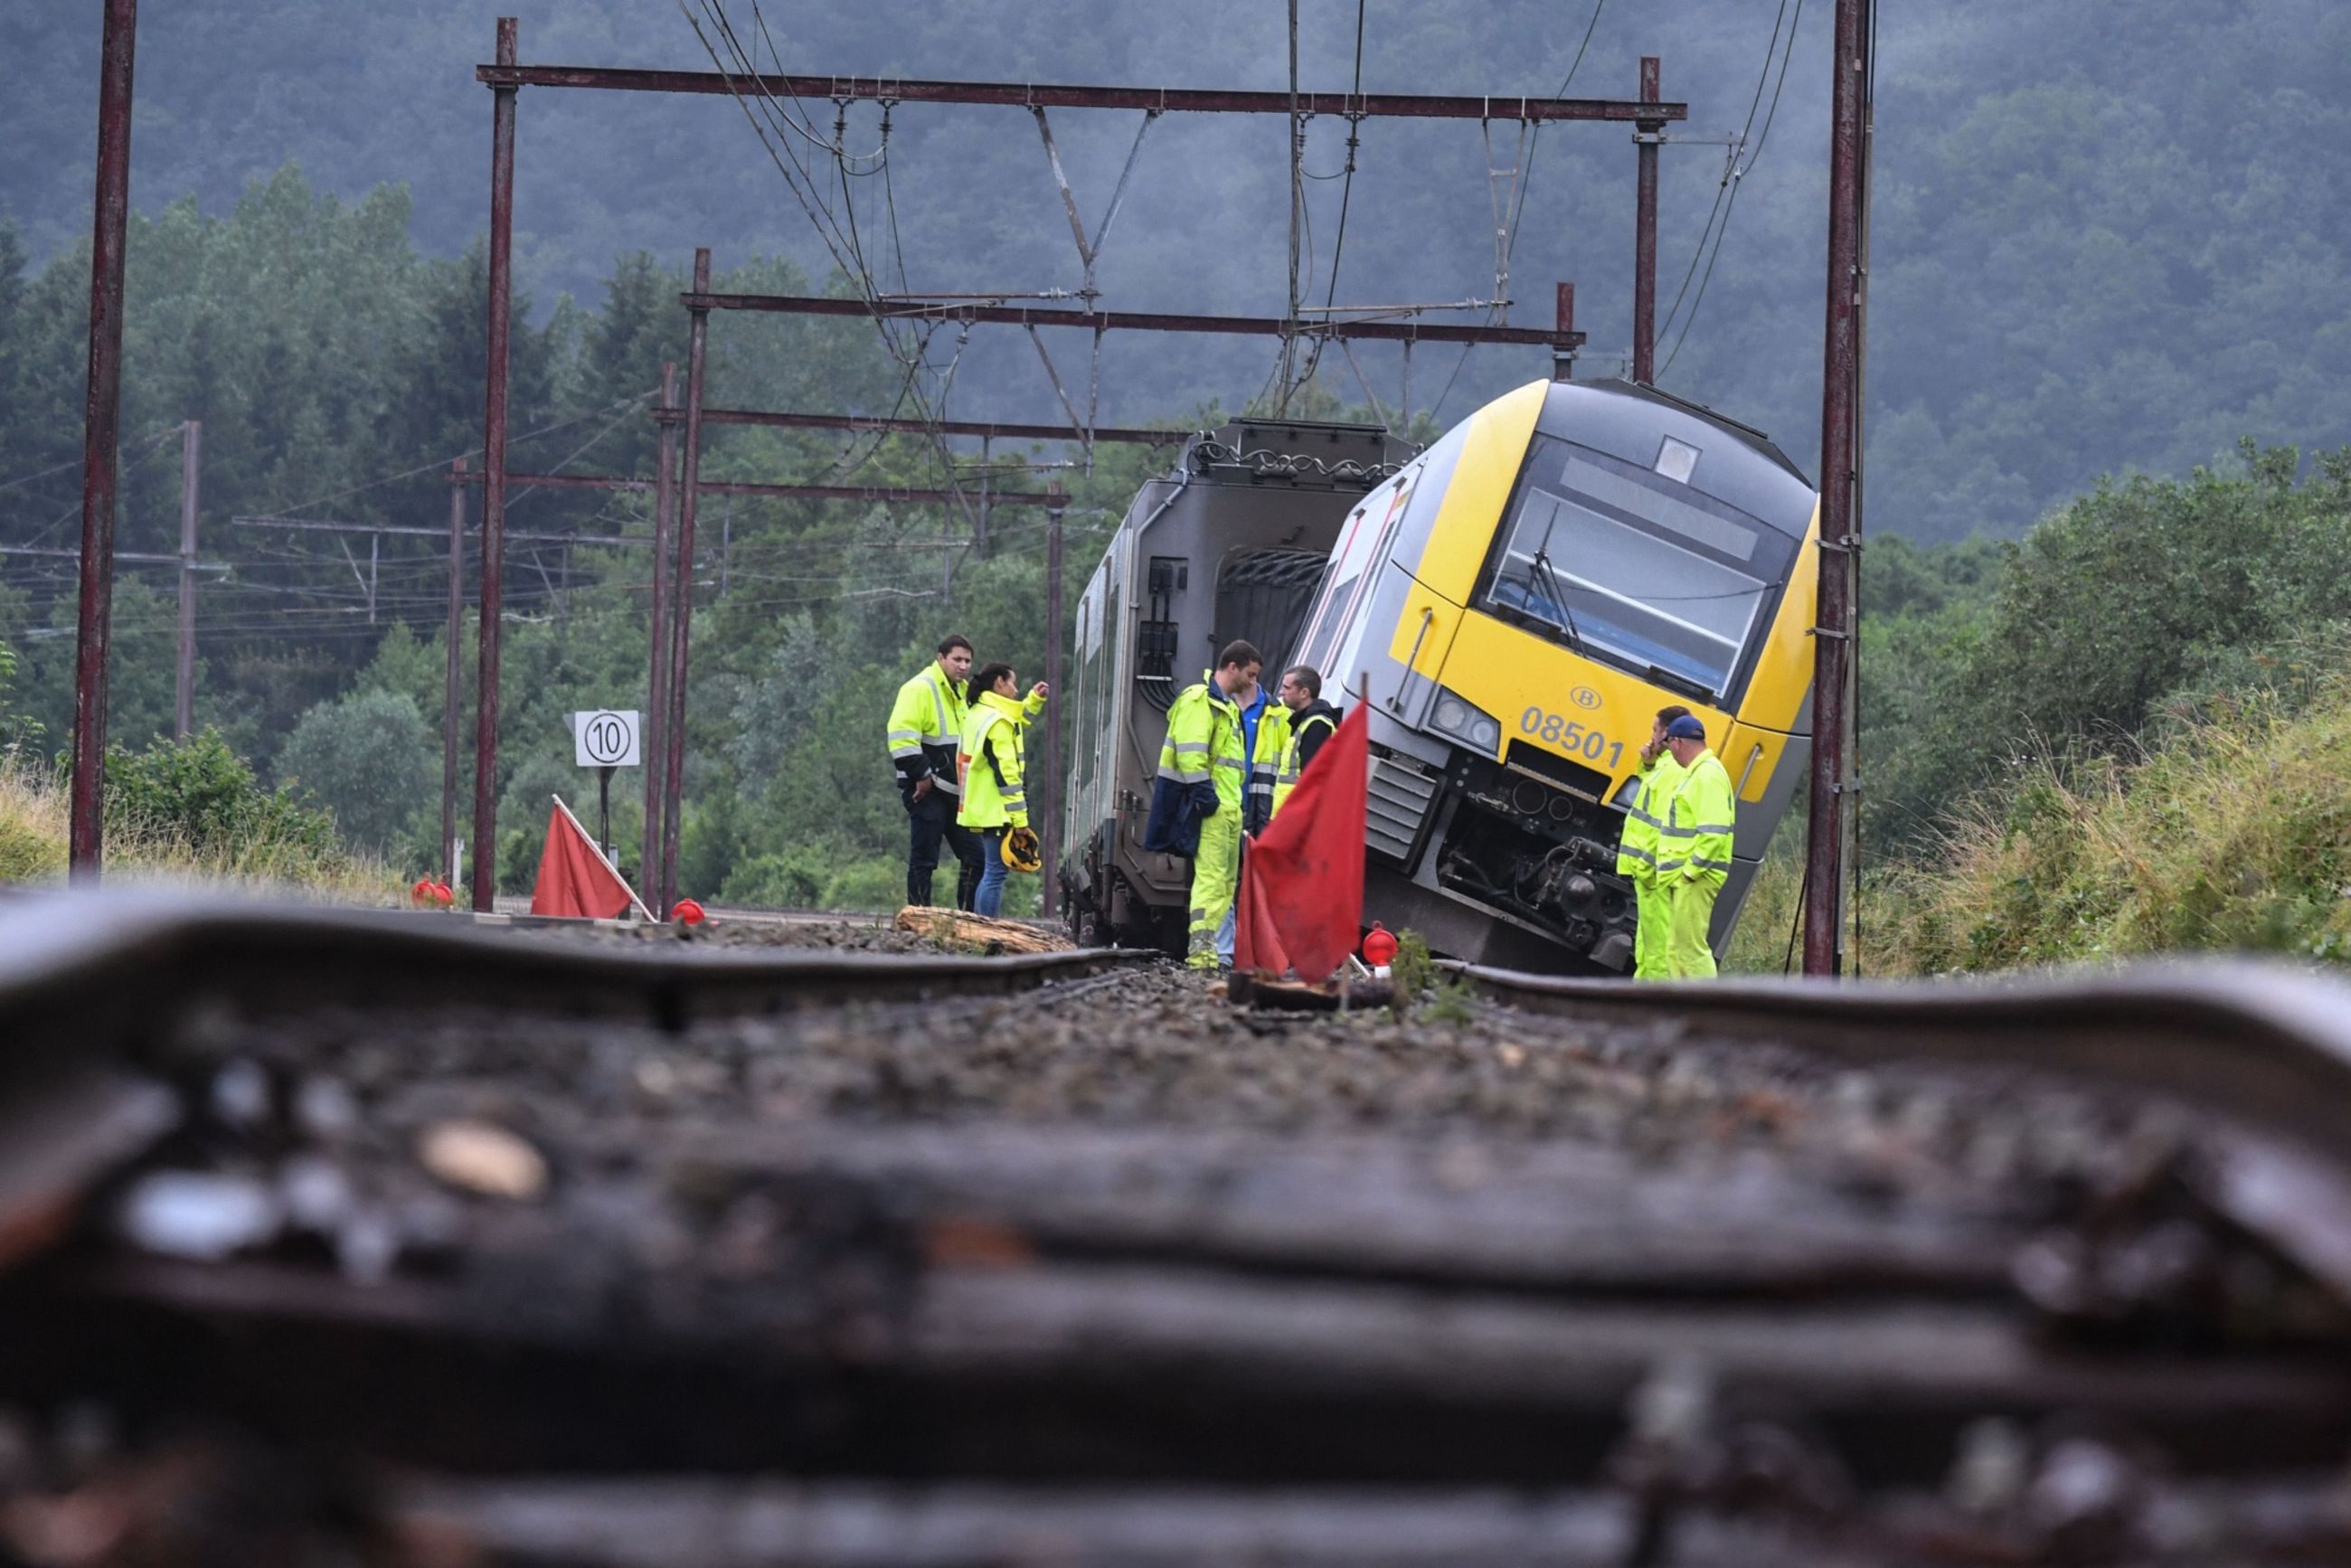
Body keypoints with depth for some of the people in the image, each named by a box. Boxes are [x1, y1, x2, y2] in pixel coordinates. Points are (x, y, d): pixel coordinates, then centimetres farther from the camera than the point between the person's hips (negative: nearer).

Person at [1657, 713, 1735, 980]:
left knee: (1691, 947, -10)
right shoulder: (1696, 772, 18)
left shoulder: (1707, 775, -16)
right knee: (1677, 948, 14)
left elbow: (1714, 833, -24)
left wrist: (1691, 870, -21)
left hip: (1696, 878, -11)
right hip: (1686, 877, 11)